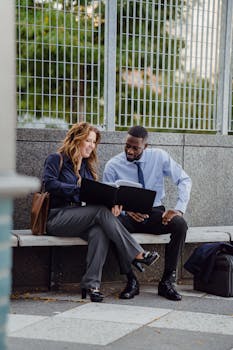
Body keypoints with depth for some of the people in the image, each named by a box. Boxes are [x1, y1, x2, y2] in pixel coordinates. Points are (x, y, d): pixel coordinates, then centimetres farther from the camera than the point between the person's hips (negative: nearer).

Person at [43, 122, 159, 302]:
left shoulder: (88, 166, 23)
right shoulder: (56, 159, 4)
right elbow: (50, 184, -13)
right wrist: (79, 188, -21)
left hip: (81, 218, 6)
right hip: (56, 218, -5)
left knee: (99, 231, -31)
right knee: (101, 212, -29)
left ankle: (91, 284, -37)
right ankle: (137, 254, -28)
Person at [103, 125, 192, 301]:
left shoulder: (159, 157, -2)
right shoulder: (113, 165, -3)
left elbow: (184, 180, -1)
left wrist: (179, 209, -16)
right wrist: (127, 211, -22)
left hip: (155, 213, 1)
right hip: (127, 216, -1)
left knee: (180, 224, -30)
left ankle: (167, 282, -18)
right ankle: (131, 281, -22)